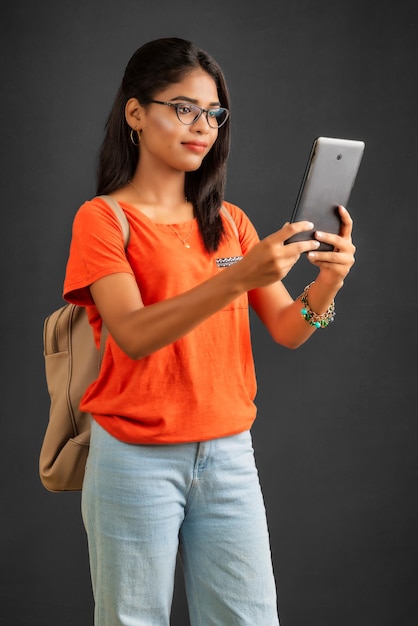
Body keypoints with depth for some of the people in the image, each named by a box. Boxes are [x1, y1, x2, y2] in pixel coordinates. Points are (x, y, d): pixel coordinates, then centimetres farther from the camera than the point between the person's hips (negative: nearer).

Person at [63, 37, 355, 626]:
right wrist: (239, 277, -31)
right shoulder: (102, 217, -4)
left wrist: (326, 284, -18)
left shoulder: (230, 221, 11)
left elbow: (287, 331, 3)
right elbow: (134, 335, -20)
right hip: (137, 460, -4)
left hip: (229, 454, 4)